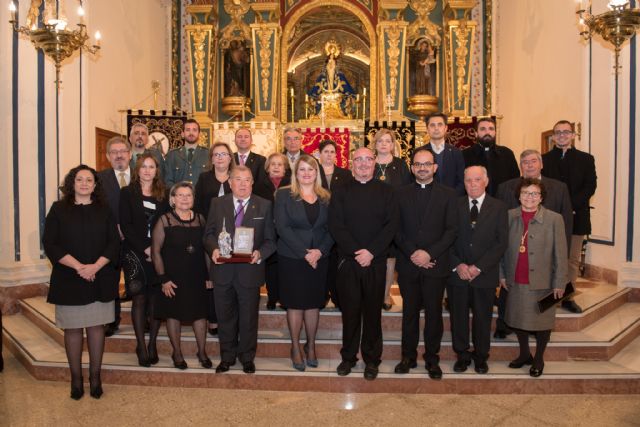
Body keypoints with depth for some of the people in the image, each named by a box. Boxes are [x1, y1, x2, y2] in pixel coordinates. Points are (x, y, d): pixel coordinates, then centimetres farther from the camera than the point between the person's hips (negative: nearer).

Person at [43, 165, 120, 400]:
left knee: (96, 327, 6)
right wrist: (78, 266, -16)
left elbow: (114, 243, 1)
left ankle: (95, 376, 17)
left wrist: (95, 266, -14)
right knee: (72, 328, 5)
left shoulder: (104, 210, 7)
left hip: (99, 279, 1)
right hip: (68, 279, -1)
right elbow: (50, 244, -4)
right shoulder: (58, 209, 3)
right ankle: (76, 378, 18)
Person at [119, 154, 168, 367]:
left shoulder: (163, 195, 10)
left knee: (155, 300, 3)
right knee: (139, 300, 1)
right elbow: (125, 225, -4)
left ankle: (152, 344, 13)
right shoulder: (127, 193, 4)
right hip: (136, 254, -2)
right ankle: (141, 346, 8)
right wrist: (144, 249, -12)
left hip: (158, 255, 2)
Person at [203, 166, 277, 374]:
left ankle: (247, 357, 30)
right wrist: (214, 249, -12)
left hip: (250, 270, -1)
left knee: (249, 318, 11)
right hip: (223, 270, 2)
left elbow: (270, 240, 0)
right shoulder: (217, 203, 6)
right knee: (225, 317, 13)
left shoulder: (264, 206, 1)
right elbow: (209, 233, 7)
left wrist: (260, 253, -18)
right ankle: (227, 356, 32)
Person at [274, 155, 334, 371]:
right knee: (295, 303, 5)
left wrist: (320, 251, -13)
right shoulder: (284, 194, -2)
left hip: (319, 258, 3)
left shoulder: (326, 197, 7)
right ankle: (295, 347, 20)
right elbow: (282, 227, -10)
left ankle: (311, 346, 26)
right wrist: (304, 252, -15)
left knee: (314, 303, 9)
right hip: (291, 258, -2)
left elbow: (331, 229, 3)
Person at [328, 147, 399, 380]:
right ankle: (348, 356, 22)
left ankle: (372, 359, 21)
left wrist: (371, 252, -14)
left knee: (373, 310, 8)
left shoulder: (386, 191, 6)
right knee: (349, 310, 7)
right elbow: (335, 225, -3)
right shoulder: (341, 192, 6)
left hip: (376, 261, 0)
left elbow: (391, 225, -3)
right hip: (348, 260, 0)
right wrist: (355, 251, -14)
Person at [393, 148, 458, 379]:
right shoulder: (401, 194, 7)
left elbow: (451, 230, -3)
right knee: (410, 312, 11)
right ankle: (408, 356, 24)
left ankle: (432, 358, 23)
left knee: (434, 313, 8)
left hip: (435, 265, -1)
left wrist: (429, 253, -13)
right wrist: (412, 253, -11)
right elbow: (396, 229, 2)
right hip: (408, 264, 1)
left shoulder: (448, 194, 3)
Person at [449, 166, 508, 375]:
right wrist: (457, 265, -11)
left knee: (483, 318, 11)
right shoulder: (454, 205, 3)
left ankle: (481, 356, 30)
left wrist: (479, 267, -12)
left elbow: (501, 242, -4)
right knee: (458, 317, 9)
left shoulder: (498, 207, 1)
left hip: (485, 274, -1)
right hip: (457, 273, 1)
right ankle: (462, 355, 27)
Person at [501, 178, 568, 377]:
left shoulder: (554, 219, -8)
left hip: (542, 282, -2)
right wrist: (502, 274, 4)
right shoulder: (509, 216, -1)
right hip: (515, 282, 3)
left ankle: (539, 359, 32)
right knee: (517, 319, 15)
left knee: (542, 322, 11)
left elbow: (560, 254, -6)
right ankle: (524, 354, 37)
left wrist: (559, 283, -7)